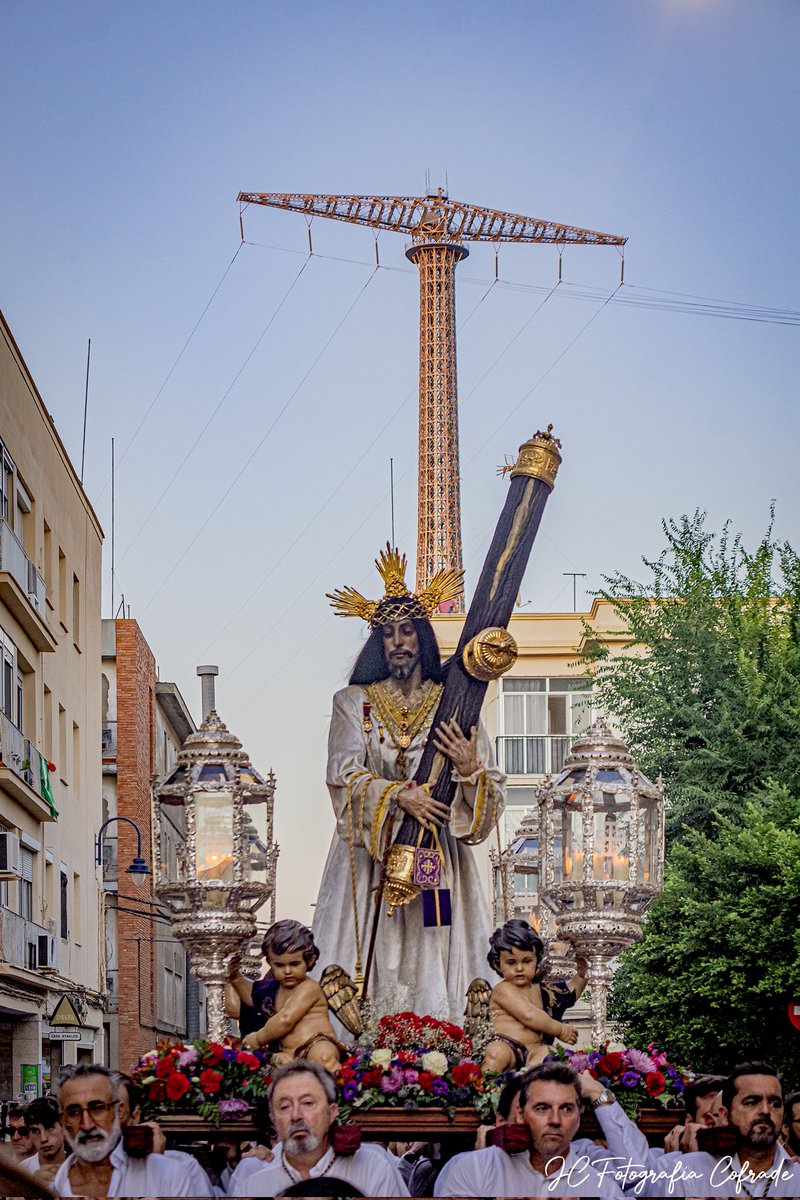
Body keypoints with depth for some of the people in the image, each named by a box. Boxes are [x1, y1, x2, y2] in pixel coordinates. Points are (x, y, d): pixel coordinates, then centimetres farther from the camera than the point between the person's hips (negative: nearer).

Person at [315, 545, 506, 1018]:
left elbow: (493, 792, 5)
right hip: (372, 862, 0)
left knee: (433, 974, -5)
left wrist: (469, 769, -16)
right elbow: (344, 775, -6)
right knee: (369, 976, -5)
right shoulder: (355, 702, 7)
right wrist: (399, 795, -20)